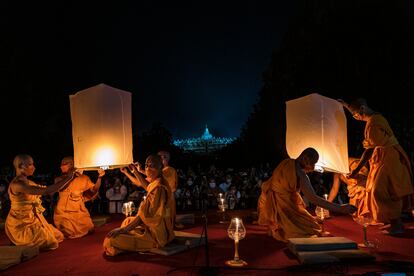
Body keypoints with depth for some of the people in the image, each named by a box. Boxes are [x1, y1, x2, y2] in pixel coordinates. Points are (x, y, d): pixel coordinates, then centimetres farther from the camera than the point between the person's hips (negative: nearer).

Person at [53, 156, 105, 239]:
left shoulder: (83, 178, 4)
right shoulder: (59, 179, 9)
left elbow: (94, 189, -2)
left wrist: (99, 177, -19)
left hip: (79, 211, 1)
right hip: (62, 212, 0)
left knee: (89, 230, -5)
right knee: (68, 234, -11)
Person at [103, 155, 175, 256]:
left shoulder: (158, 188, -24)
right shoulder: (155, 183, 6)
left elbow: (144, 215, -24)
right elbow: (141, 183, 29)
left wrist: (122, 230, -18)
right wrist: (126, 172, 36)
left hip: (155, 234, -10)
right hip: (155, 226, 10)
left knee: (112, 239, -16)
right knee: (128, 220, 32)